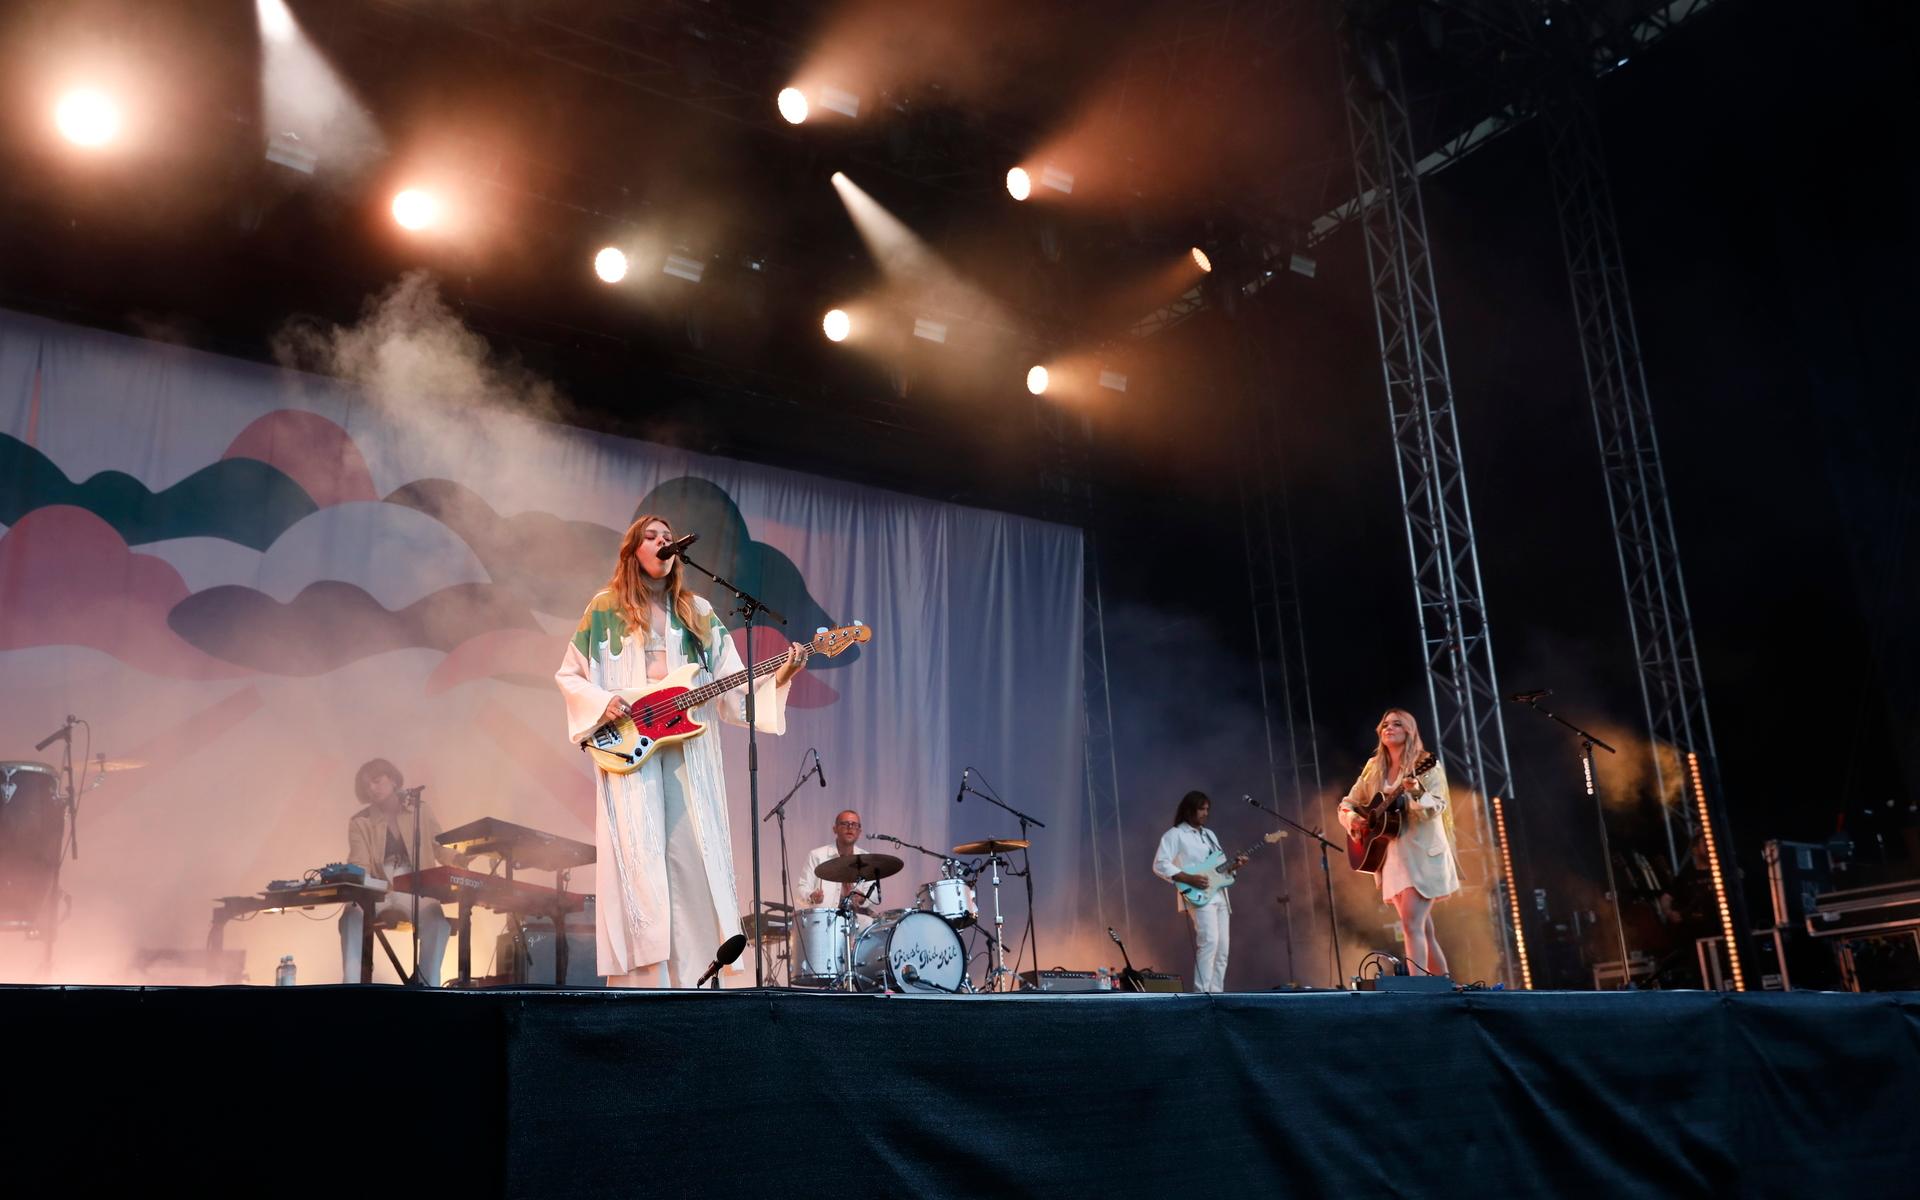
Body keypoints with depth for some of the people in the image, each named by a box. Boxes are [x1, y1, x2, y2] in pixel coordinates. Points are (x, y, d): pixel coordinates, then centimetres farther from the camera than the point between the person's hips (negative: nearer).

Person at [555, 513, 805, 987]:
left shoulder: (697, 612, 15)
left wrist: (776, 680, -7)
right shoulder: (605, 608, 8)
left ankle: (691, 976, 1)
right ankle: (642, 980, -6)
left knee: (693, 860, -3)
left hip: (689, 750, 3)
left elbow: (731, 685, 9)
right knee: (637, 862, -7)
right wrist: (601, 702, -9)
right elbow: (568, 675, 10)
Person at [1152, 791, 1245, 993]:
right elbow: (1160, 865, -11)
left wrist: (1234, 865, 4)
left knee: (1222, 949, 4)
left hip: (1219, 895, 8)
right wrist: (1189, 879, -19)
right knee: (1209, 941, -23)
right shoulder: (1175, 834, -2)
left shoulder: (1209, 835, 23)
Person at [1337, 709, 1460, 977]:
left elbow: (1437, 807, -16)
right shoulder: (1374, 768, 11)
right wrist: (1352, 819, -7)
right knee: (1423, 929, 10)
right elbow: (1347, 804, 15)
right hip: (1391, 856, 6)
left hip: (1422, 854, -6)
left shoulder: (1426, 766, -4)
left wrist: (1417, 794, -36)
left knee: (1412, 924, -17)